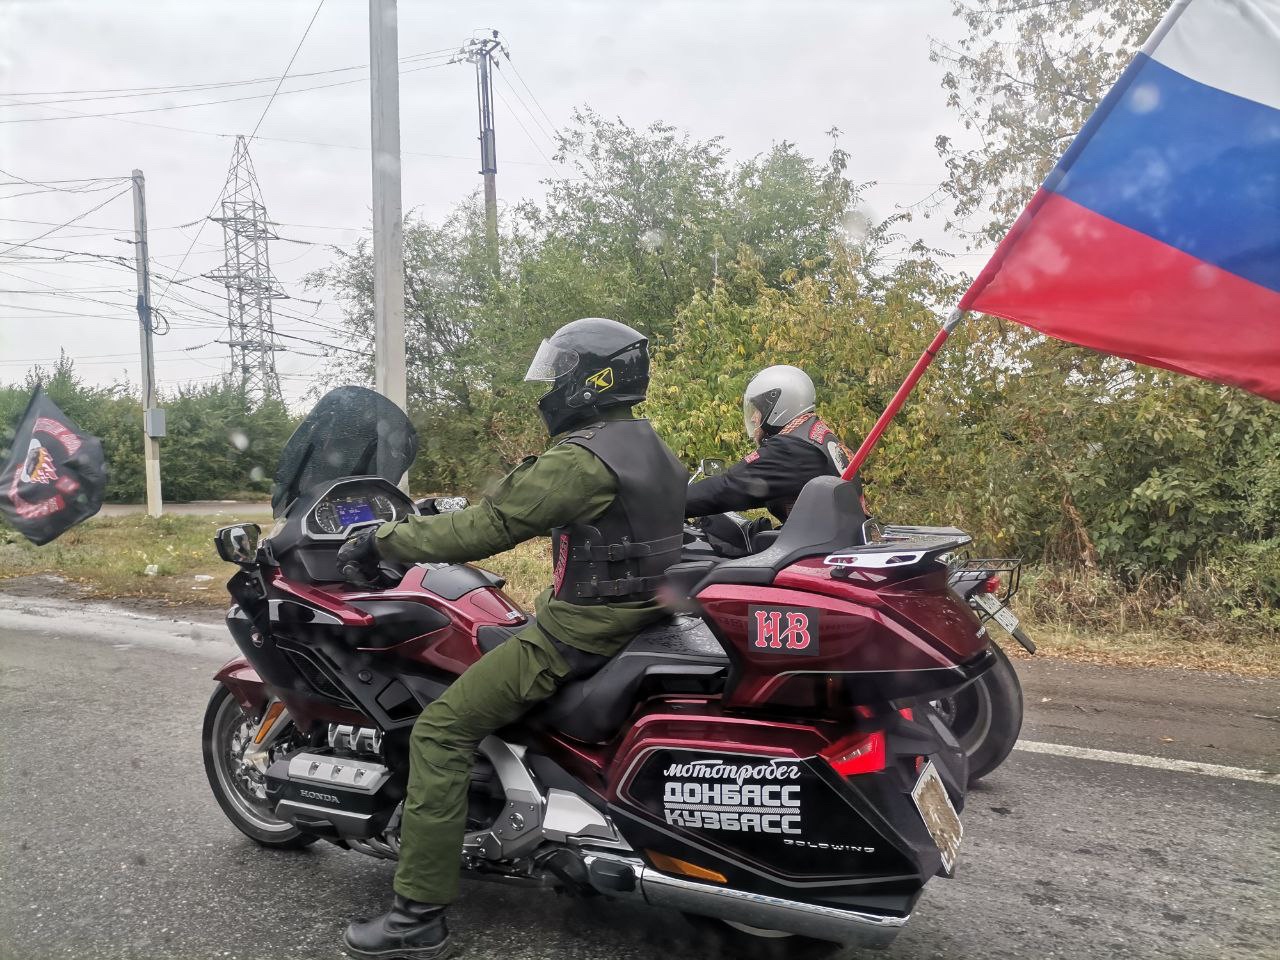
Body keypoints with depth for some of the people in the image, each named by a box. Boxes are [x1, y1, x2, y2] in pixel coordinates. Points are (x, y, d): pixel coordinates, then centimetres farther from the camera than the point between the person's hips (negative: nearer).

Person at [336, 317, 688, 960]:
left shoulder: (581, 460, -20)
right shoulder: (647, 446, 11)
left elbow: (485, 527, -21)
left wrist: (382, 542, -10)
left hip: (578, 630, -10)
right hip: (637, 613, 10)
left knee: (440, 729, -7)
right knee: (491, 649, 32)